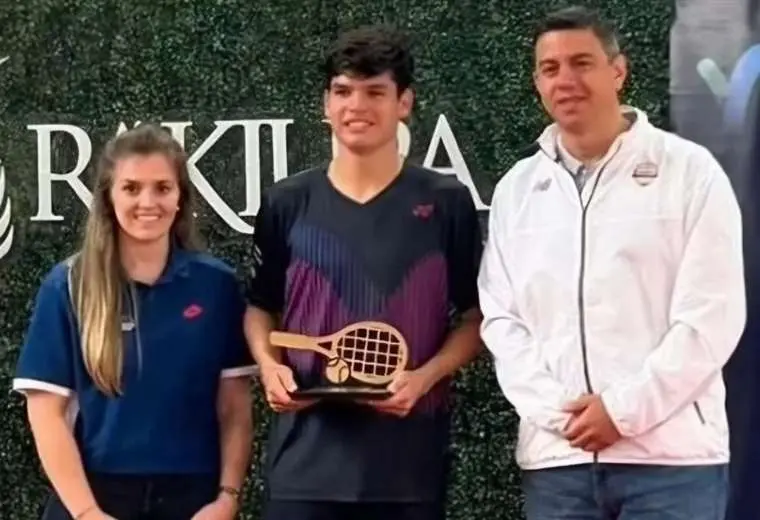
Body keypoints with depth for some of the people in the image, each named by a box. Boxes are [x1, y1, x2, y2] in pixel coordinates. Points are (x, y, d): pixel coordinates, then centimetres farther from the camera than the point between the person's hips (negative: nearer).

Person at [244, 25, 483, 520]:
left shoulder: (446, 202, 1)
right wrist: (270, 366, -5)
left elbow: (475, 317, 5)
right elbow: (261, 308, 15)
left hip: (408, 459, -1)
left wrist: (425, 377, -12)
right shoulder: (288, 203, 5)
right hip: (306, 456, 1)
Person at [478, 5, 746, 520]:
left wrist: (624, 410, -12)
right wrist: (556, 411, -7)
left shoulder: (689, 171, 0)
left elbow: (712, 316, -6)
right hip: (555, 457, 3)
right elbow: (501, 318, 8)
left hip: (672, 456, -3)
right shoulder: (517, 189, 12)